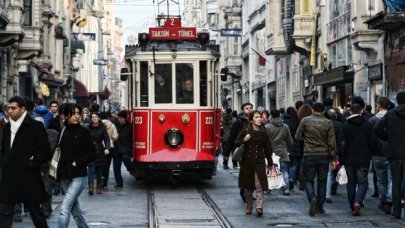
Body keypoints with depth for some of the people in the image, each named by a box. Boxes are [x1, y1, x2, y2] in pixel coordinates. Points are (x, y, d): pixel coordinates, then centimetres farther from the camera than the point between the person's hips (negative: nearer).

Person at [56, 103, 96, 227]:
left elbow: (92, 154, -4)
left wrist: (77, 163, -12)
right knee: (75, 209, 15)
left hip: (78, 176, -5)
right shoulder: (63, 132, 7)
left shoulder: (83, 131, -5)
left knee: (65, 208, -15)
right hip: (65, 175, 5)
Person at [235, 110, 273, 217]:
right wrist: (244, 140, -18)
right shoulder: (246, 131, -2)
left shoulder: (264, 133, 3)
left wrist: (270, 163, 13)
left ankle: (259, 207, -15)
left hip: (259, 161, 0)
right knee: (248, 186, 8)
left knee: (259, 185, -11)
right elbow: (236, 143, 2)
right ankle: (249, 207, 19)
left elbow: (267, 149, 10)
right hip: (247, 161, 0)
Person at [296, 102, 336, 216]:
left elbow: (298, 136, 3)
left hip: (309, 155, -1)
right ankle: (320, 206, 14)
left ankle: (313, 198, -18)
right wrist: (333, 156, 8)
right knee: (322, 181, 12)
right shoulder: (328, 123, -2)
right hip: (324, 155, 1)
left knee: (308, 180, 8)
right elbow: (332, 142, -2)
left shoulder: (305, 121, -4)